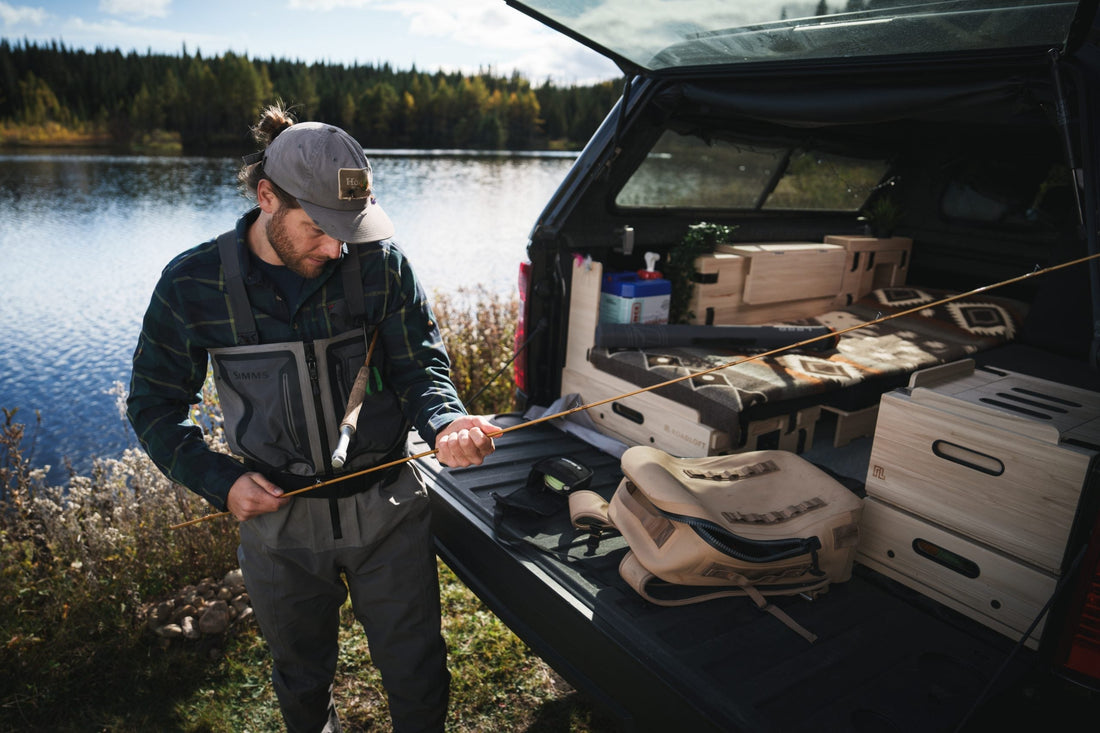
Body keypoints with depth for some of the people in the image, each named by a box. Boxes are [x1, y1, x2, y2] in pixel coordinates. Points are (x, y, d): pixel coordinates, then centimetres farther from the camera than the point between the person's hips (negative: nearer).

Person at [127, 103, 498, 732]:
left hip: (388, 510, 0)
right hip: (279, 519, 1)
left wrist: (445, 423, -31)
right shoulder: (194, 284, -10)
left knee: (418, 673, 15)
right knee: (303, 678, 25)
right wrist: (219, 481, -12)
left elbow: (421, 365, -9)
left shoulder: (378, 262, -12)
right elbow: (154, 404, 1)